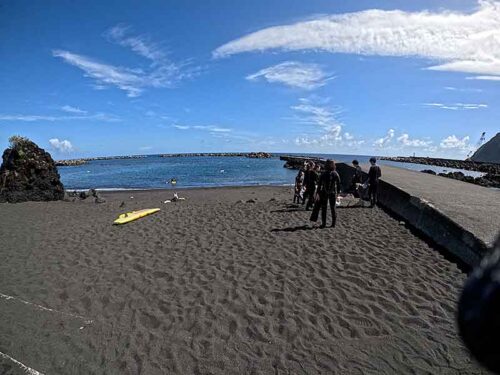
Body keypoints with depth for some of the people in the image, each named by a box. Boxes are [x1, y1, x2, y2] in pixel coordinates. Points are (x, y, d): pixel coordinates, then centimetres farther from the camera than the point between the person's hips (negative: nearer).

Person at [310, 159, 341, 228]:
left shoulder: (323, 174, -7)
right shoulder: (336, 174, -3)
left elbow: (319, 184, -8)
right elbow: (339, 185, 1)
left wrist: (317, 193, -4)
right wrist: (338, 192, 12)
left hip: (324, 193, -1)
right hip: (333, 193, 2)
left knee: (324, 208, 7)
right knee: (333, 208, 11)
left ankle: (323, 224, 10)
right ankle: (333, 224, 14)